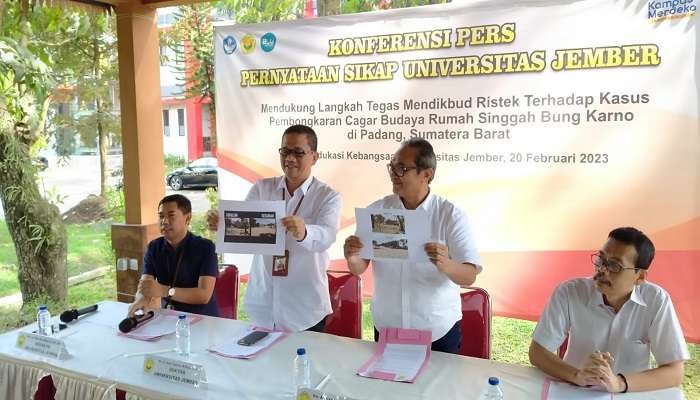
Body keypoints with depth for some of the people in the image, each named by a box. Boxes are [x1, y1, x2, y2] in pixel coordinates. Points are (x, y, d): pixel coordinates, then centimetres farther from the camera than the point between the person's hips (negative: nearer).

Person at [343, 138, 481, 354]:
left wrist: (445, 265, -35)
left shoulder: (451, 215, -10)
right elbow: (359, 269, -3)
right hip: (386, 327, 2)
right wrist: (352, 257, -25)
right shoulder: (377, 210, -3)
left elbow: (469, 276, -14)